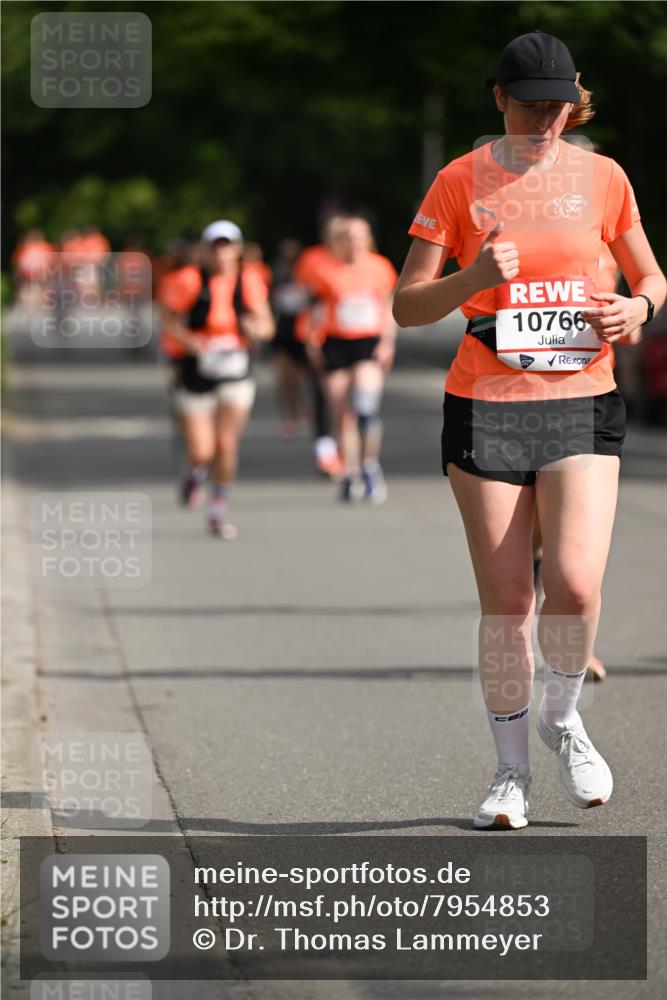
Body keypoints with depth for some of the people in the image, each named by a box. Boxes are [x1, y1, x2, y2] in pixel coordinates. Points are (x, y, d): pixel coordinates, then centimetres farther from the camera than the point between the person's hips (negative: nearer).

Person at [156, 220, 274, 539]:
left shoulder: (249, 281, -2)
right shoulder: (190, 281, -10)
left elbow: (267, 325, 5)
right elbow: (169, 319, -2)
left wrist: (256, 329, -18)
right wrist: (190, 340, -20)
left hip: (235, 373, 2)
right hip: (196, 372, -1)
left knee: (226, 444, -6)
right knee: (201, 452, -4)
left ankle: (218, 512, 10)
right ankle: (196, 475, 34)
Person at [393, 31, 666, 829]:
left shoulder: (602, 178, 5)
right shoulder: (460, 182, 0)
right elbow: (406, 306, -1)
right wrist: (473, 280, -20)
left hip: (582, 403, 1)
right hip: (486, 407, -1)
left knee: (575, 582, -15)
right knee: (505, 599, -1)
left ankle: (563, 719, 14)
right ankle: (510, 770, 15)